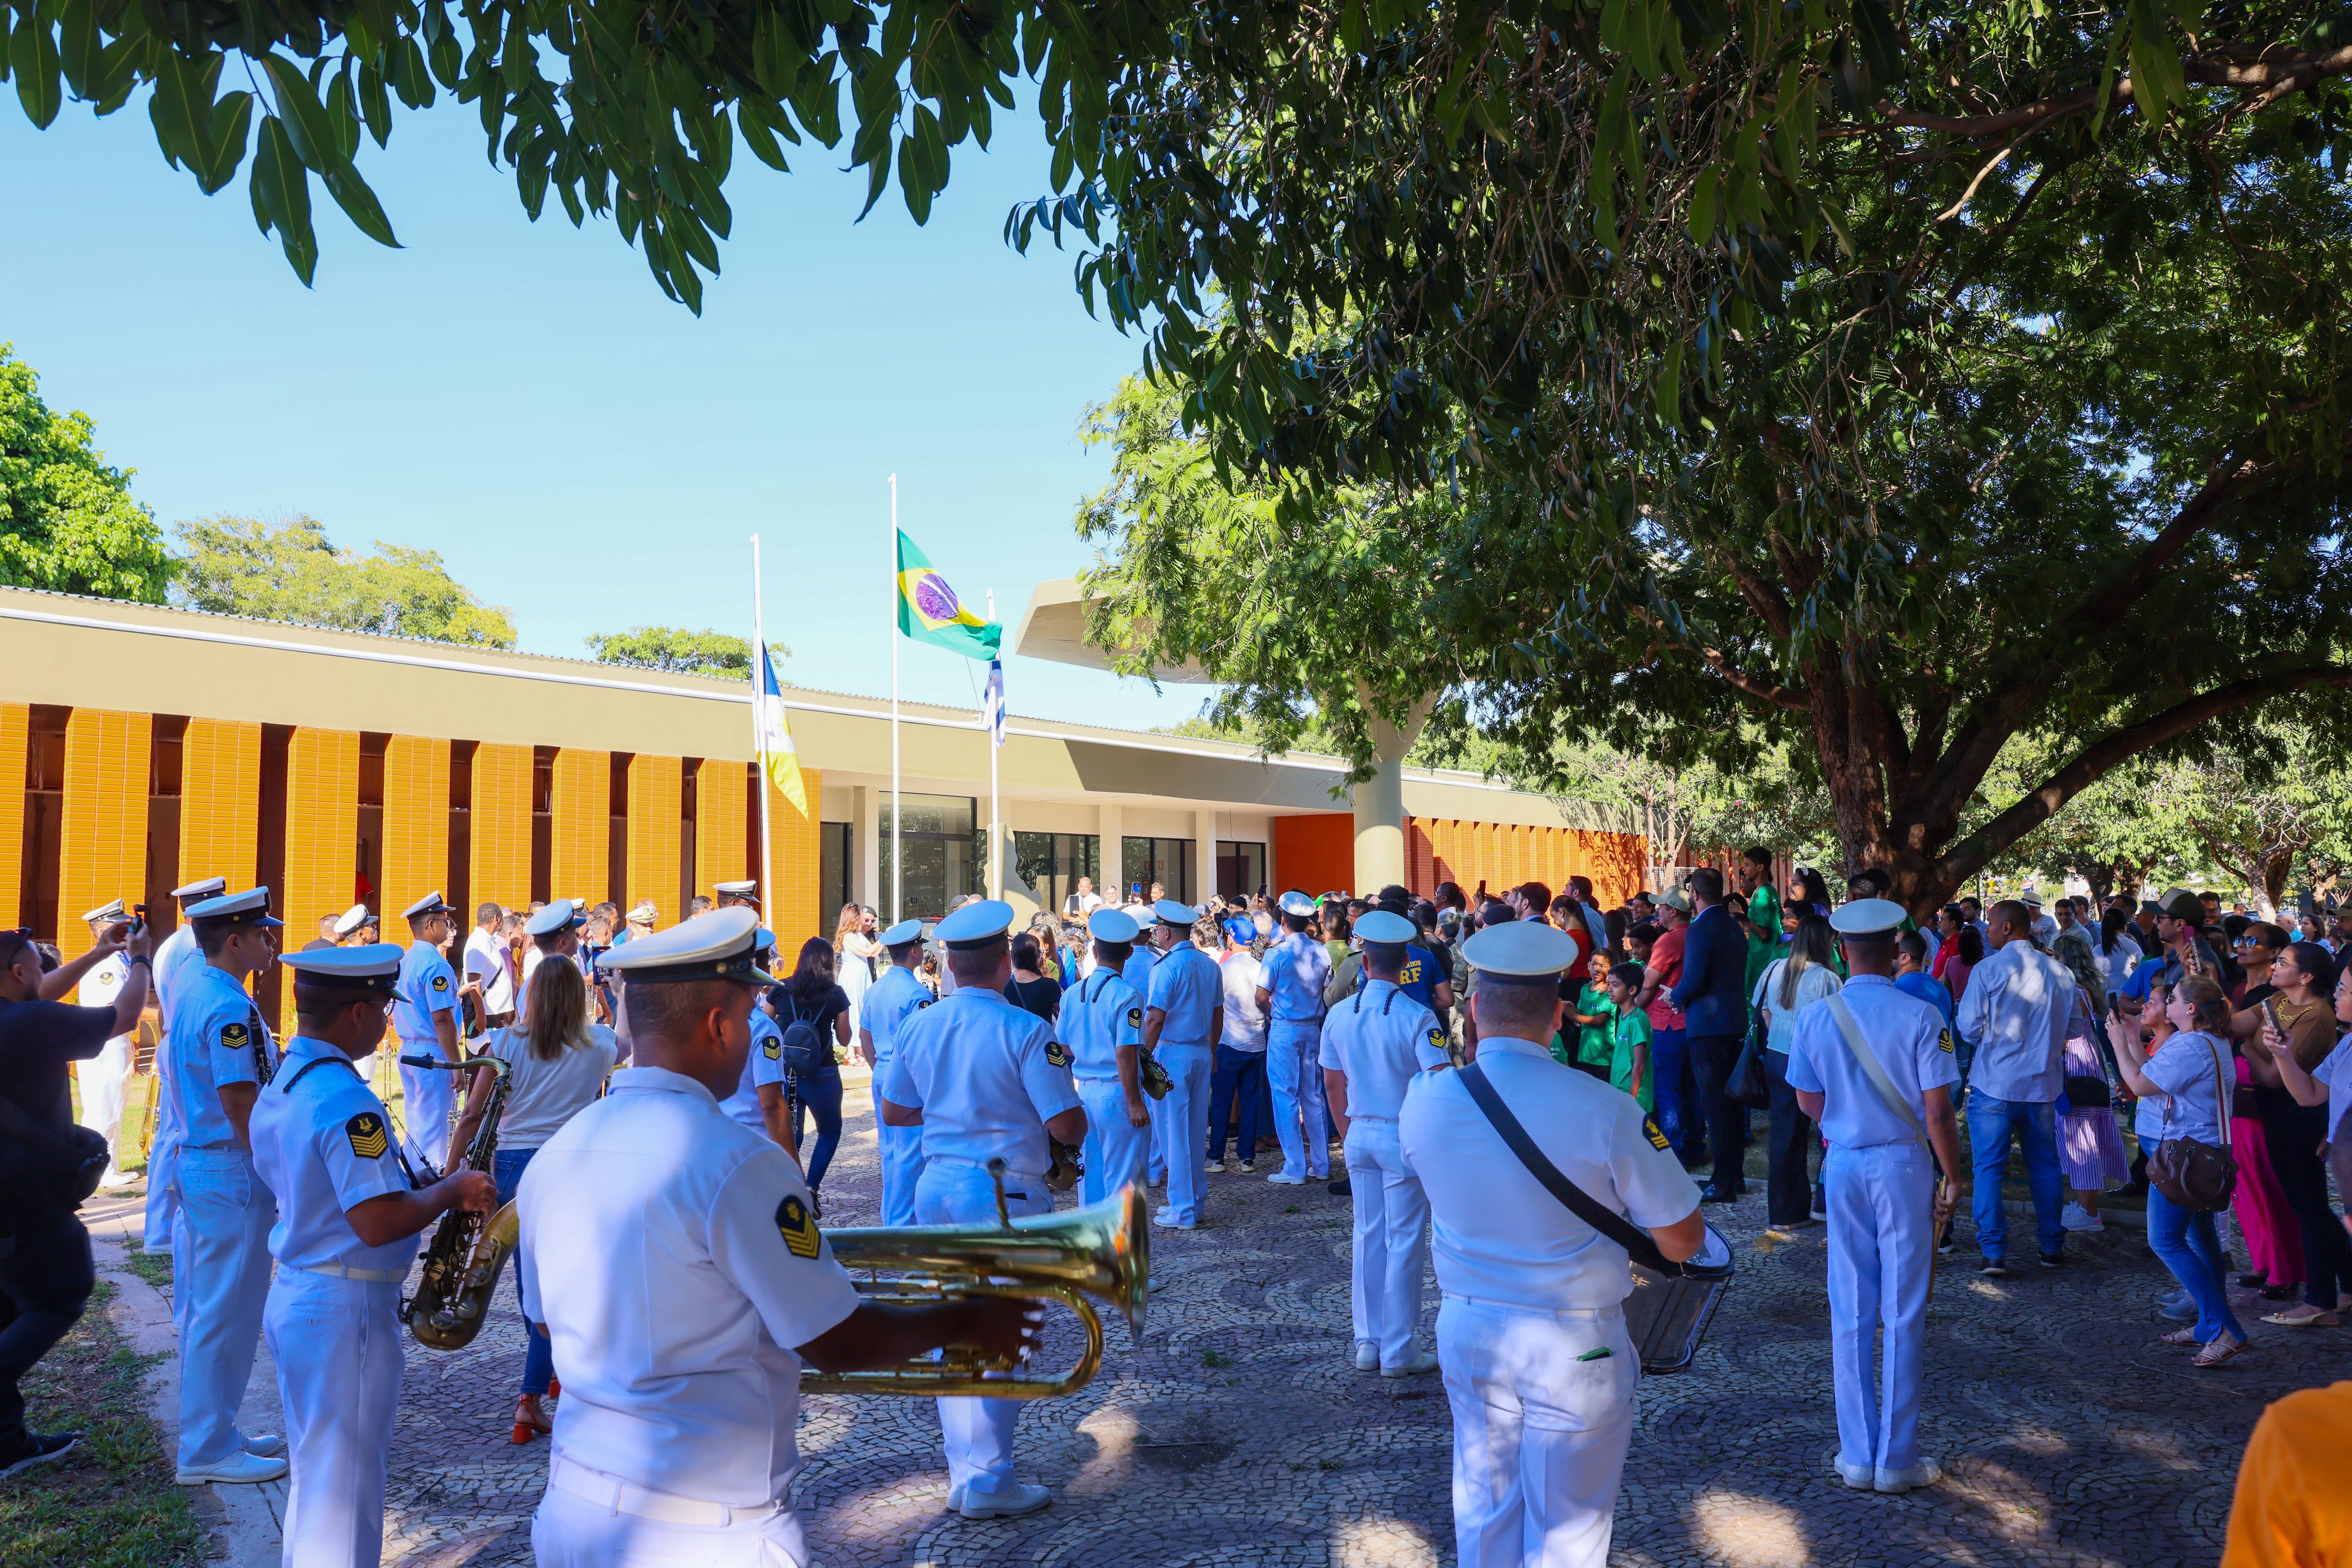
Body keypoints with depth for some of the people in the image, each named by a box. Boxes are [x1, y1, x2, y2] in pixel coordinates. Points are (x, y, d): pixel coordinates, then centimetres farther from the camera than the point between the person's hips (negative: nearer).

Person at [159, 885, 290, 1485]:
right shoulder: (231, 1008, -20)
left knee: (202, 1308, 17)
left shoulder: (188, 991, 10)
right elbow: (240, 1103, -22)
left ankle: (210, 1431, 28)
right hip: (232, 1171, -10)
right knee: (227, 1311, -1)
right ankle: (209, 1450, 9)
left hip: (195, 1161, 10)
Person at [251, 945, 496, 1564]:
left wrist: (428, 1186, 12)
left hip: (292, 1297, 9)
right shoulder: (345, 1099, -23)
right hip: (346, 1310, -9)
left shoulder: (280, 1086, 7)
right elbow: (379, 1223, -28)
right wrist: (451, 1192, -12)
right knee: (345, 1496, 3)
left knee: (314, 1478, 22)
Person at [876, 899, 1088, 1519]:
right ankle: (989, 1482, 12)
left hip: (937, 1186, 6)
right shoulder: (1024, 1032, -17)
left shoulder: (920, 1026, 1)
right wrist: (1076, 1125, 5)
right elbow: (1067, 1126, -17)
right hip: (1005, 1194, -6)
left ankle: (965, 1473, 25)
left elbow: (894, 1111, 11)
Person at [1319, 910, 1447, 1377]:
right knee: (1403, 1242, 4)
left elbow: (1332, 1086, 9)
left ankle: (1367, 1344, 22)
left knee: (1367, 1237, 14)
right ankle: (1398, 1352, 11)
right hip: (1406, 1139, -4)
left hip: (1359, 1136, 5)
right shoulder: (1418, 1018, -15)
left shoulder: (1339, 1015, 0)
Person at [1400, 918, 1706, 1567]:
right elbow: (1683, 1242, -14)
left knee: (1482, 1509, 21)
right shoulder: (1604, 1110, -22)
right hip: (1574, 1343, -3)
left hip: (1467, 1330, 4)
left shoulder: (1423, 1099, -11)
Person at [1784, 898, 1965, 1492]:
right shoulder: (1921, 1018, -12)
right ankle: (1897, 1459, 15)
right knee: (1903, 1314, 7)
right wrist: (1953, 1176, 3)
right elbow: (1937, 1113, -11)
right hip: (1904, 1165, -2)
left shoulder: (1815, 1017, -4)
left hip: (1843, 1164, 2)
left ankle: (1857, 1456, 18)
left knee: (1849, 1313, 11)